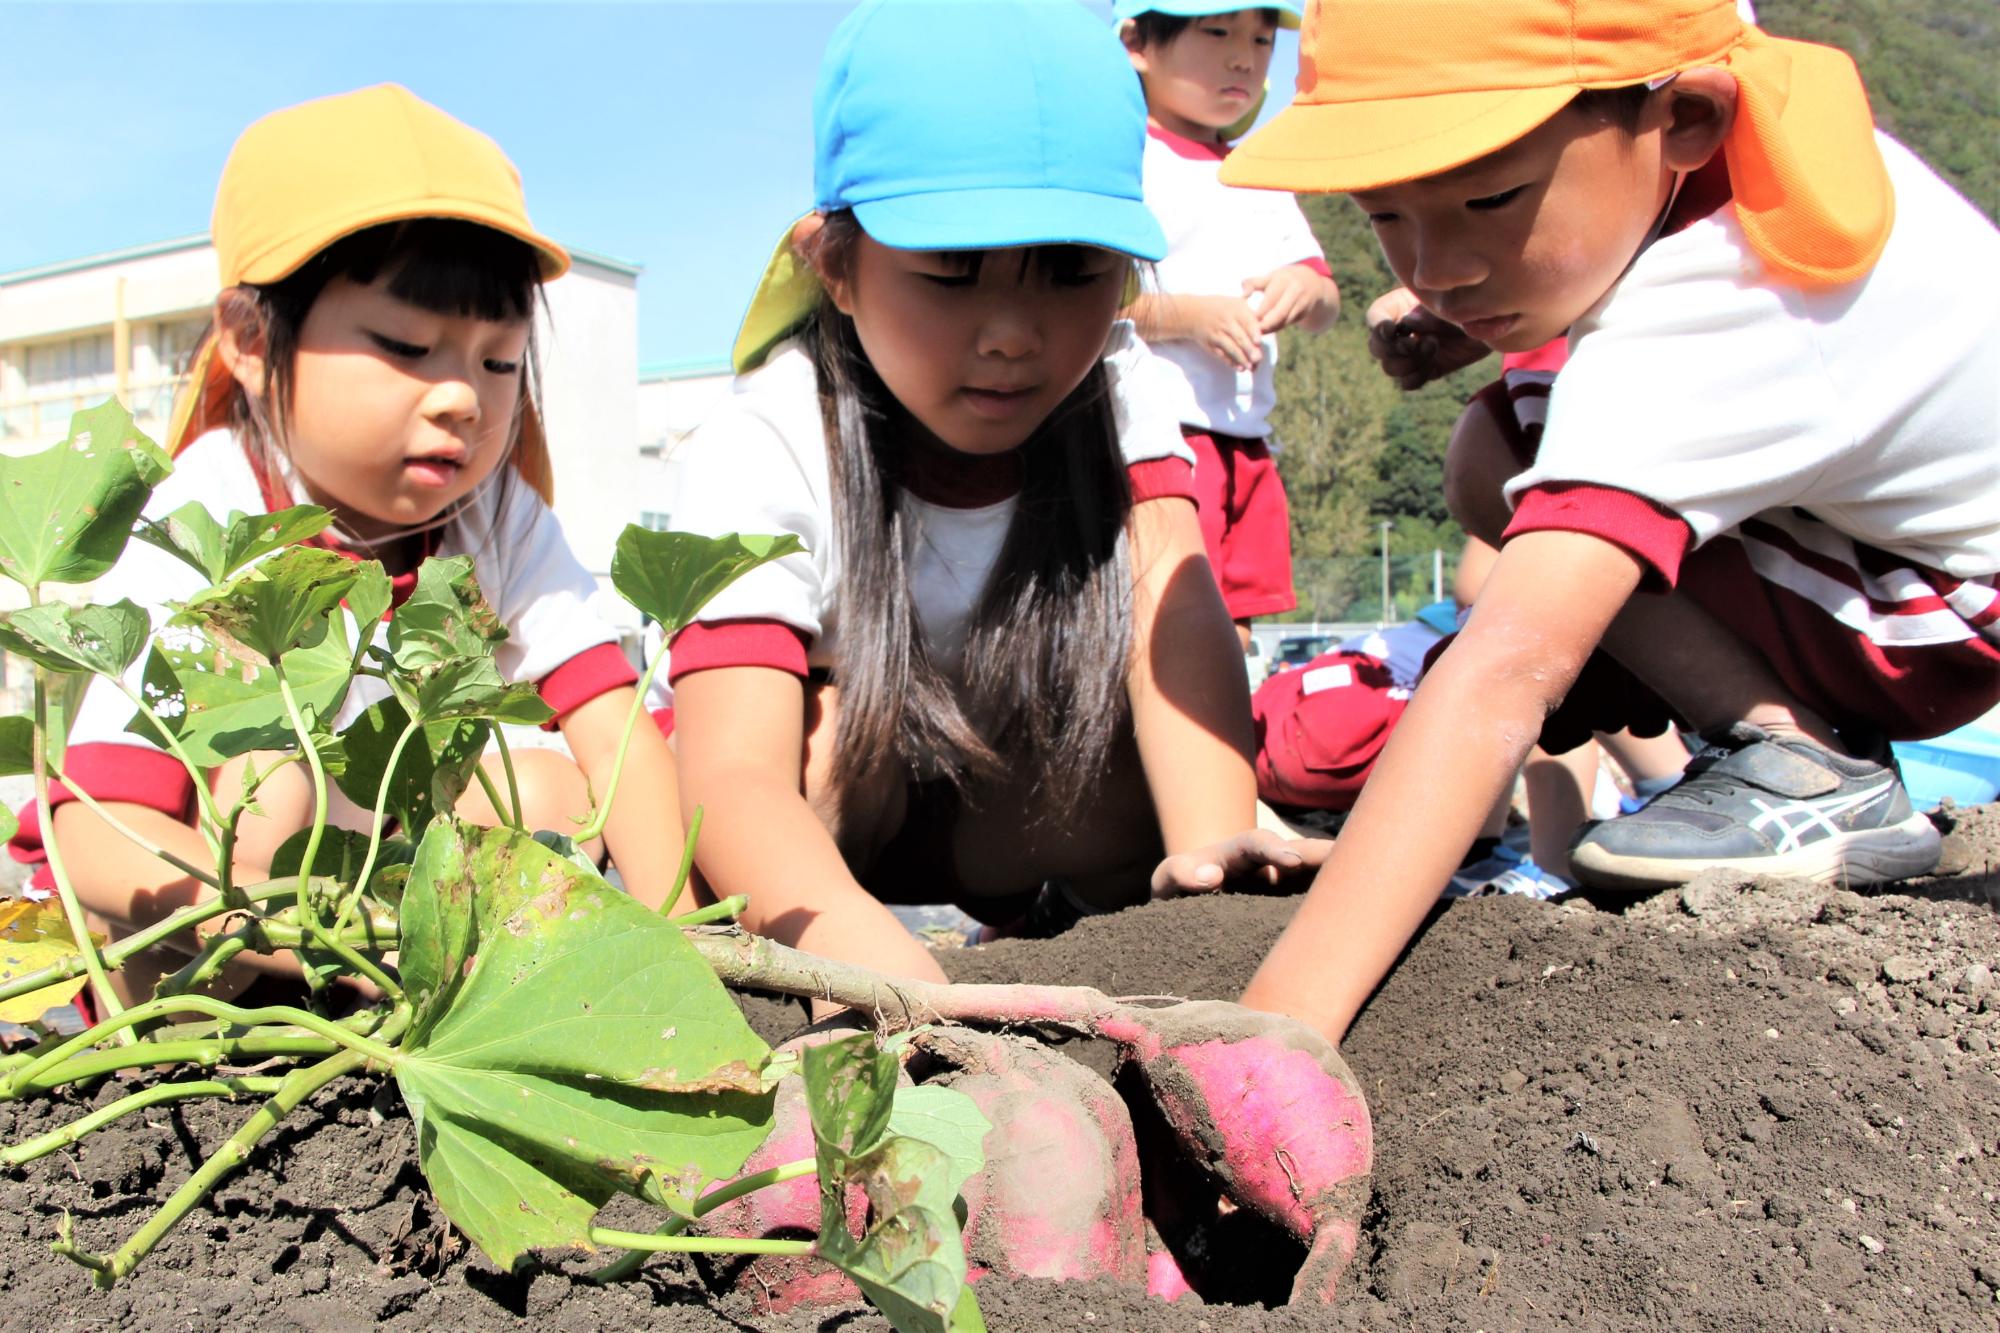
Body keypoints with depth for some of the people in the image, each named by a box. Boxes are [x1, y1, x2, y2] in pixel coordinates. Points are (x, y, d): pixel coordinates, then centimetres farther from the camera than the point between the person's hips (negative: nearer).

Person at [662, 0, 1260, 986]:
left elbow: (1175, 605, -32)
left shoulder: (1107, 389, -16)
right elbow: (735, 770, -39)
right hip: (806, 841, -3)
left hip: (1004, 815, 3)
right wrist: (852, 938, -61)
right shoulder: (761, 453, -28)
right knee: (838, 714, -34)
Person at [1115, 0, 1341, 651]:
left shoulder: (1261, 180, 21)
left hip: (1249, 445, 8)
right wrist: (1188, 316, -24)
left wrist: (1306, 288, -4)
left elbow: (1327, 304, 20)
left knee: (1233, 632, 12)